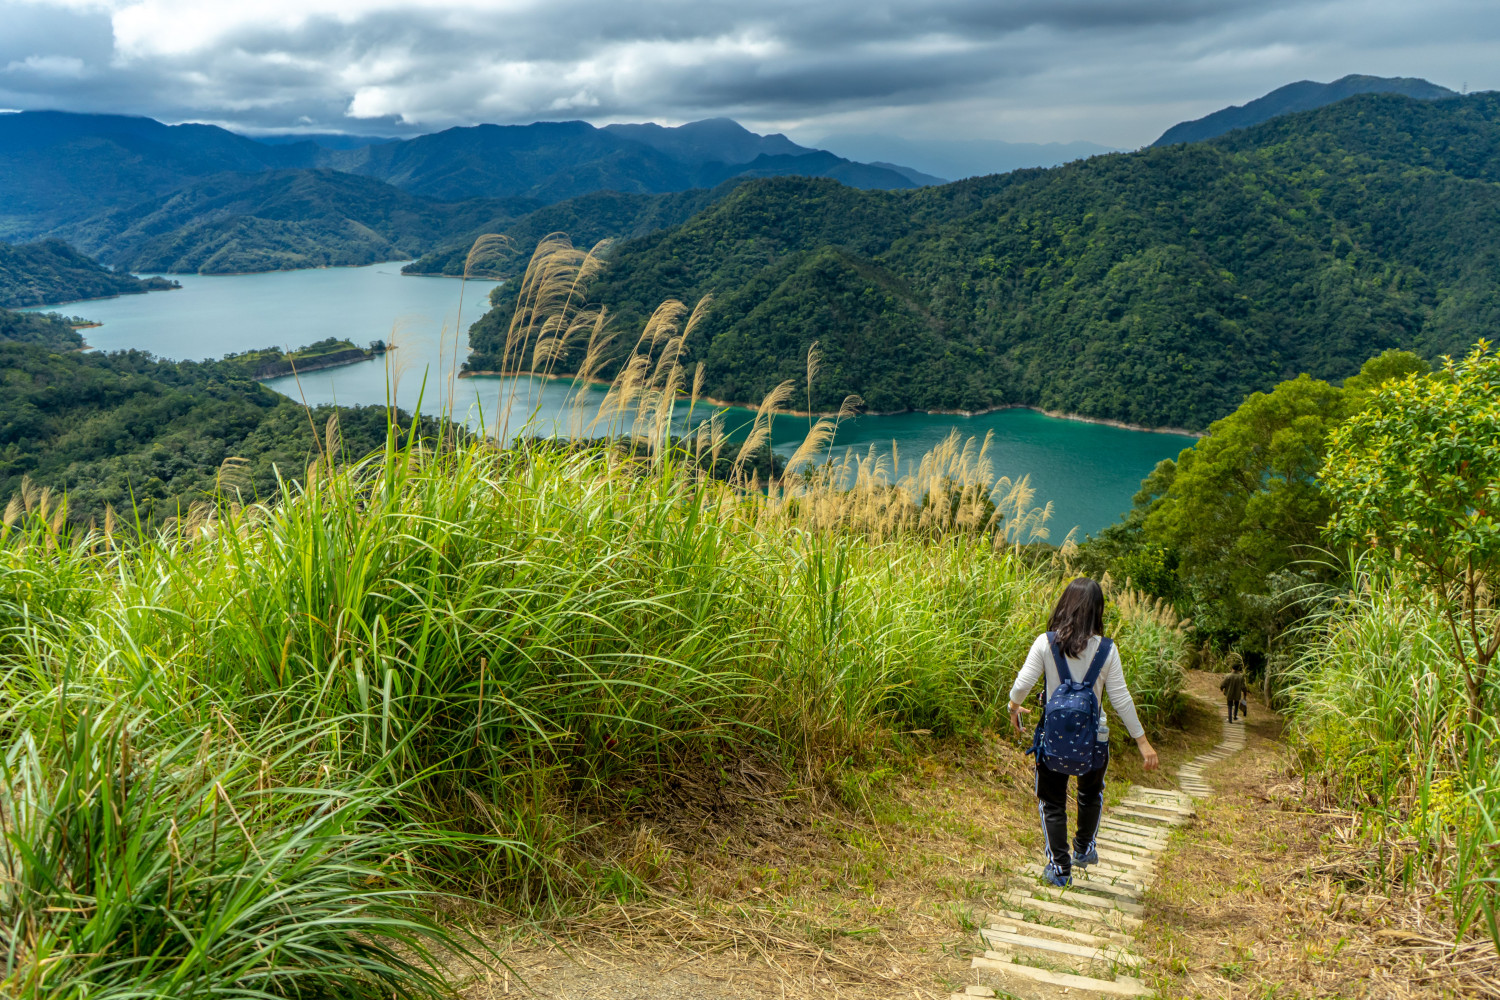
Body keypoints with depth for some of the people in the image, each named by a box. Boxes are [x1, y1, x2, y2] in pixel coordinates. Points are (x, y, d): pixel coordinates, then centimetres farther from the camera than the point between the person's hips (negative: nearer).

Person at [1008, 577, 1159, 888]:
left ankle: (1059, 868, 20)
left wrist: (1014, 707, 10)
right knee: (1091, 793, 30)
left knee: (1052, 802, 17)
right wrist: (1142, 740, 0)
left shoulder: (1045, 643, -12)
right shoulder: (1106, 649, -11)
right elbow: (1121, 699, -9)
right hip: (1092, 738, 1)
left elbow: (1022, 684, -13)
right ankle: (1084, 849, 43)